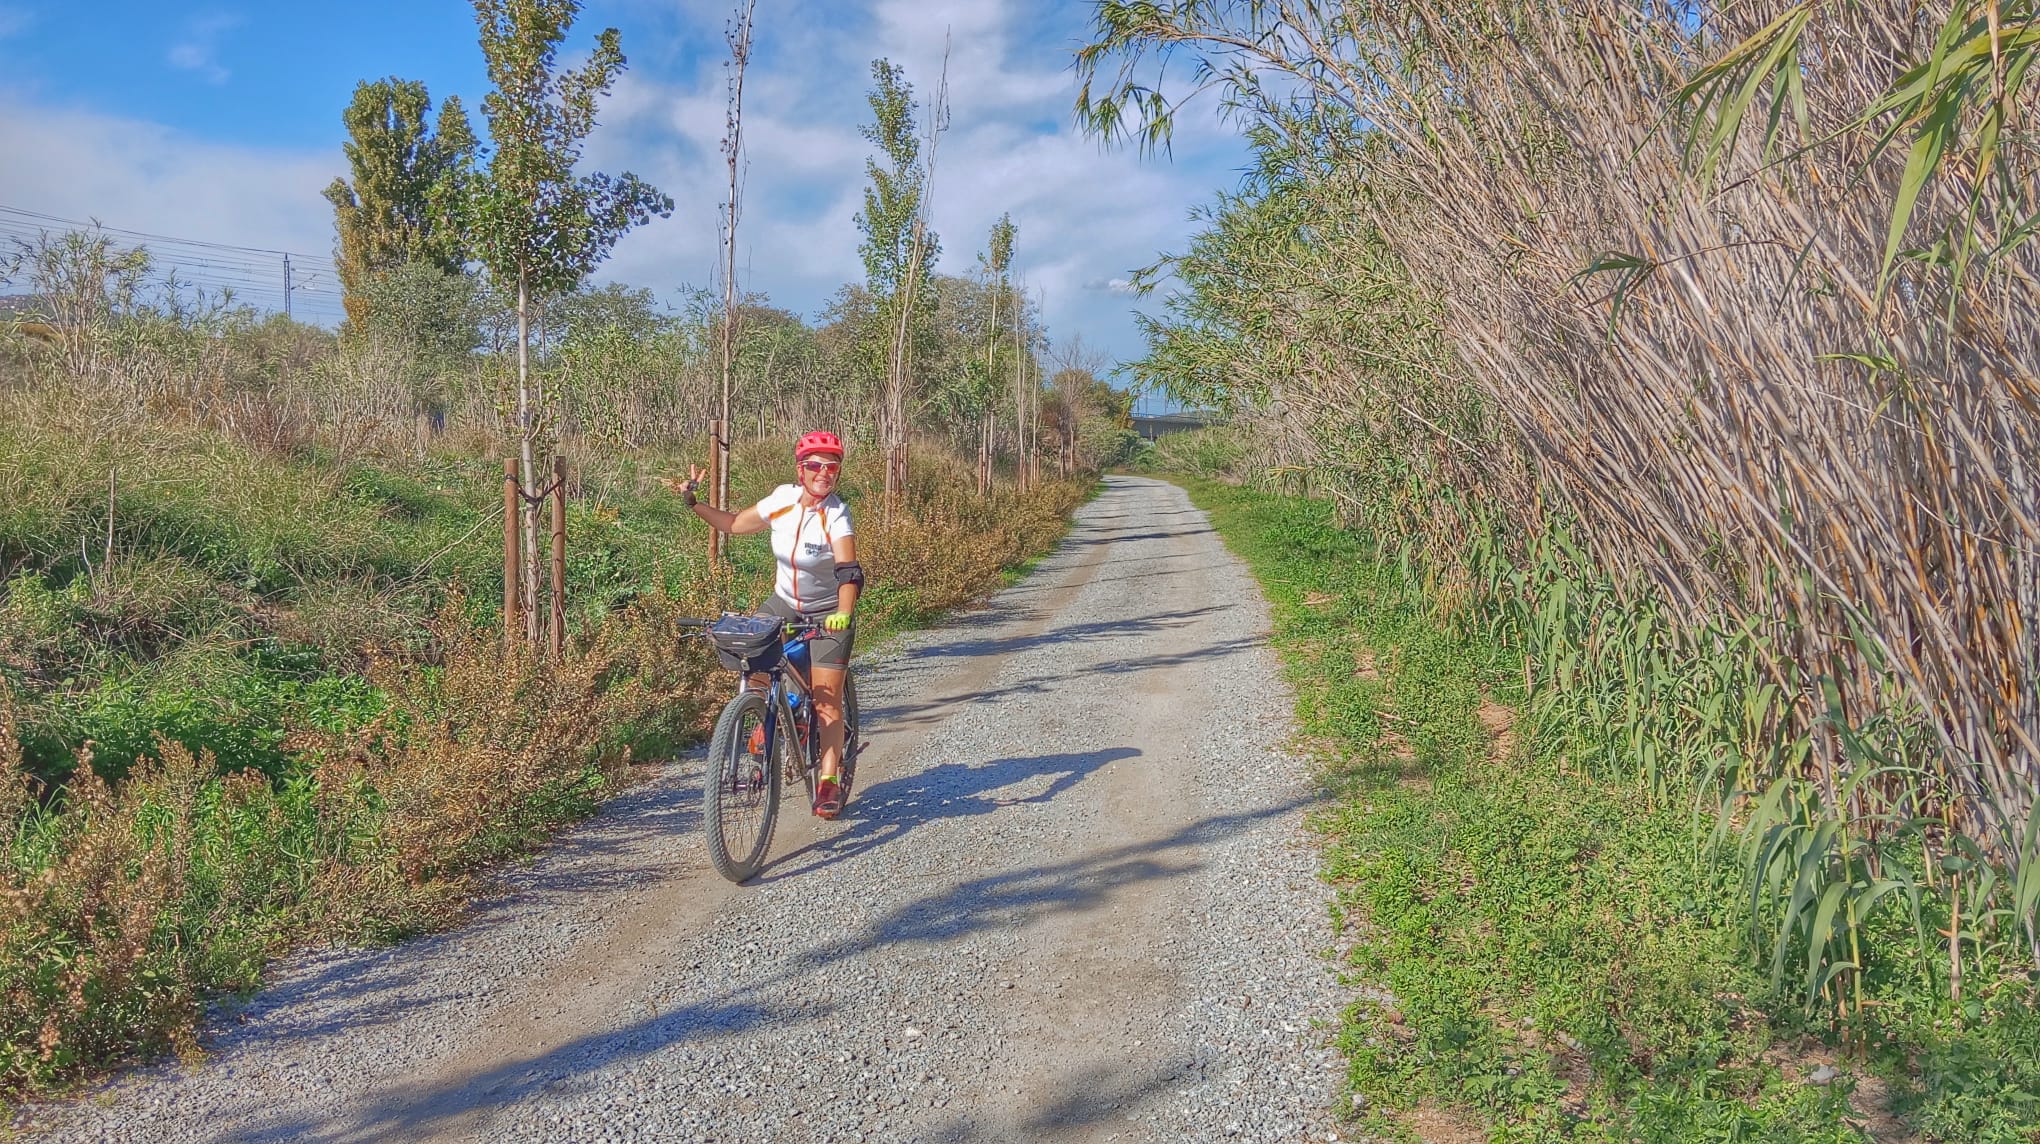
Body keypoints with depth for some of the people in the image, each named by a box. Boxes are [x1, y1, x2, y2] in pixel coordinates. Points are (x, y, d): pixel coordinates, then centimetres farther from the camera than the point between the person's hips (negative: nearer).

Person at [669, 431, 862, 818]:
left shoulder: (836, 515, -23)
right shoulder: (782, 499, -10)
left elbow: (849, 571, -37)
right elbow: (734, 524, 5)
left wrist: (843, 614, -53)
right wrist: (693, 502, -4)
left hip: (828, 614, -4)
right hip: (784, 602, 4)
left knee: (827, 700, -7)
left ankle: (829, 781, 7)